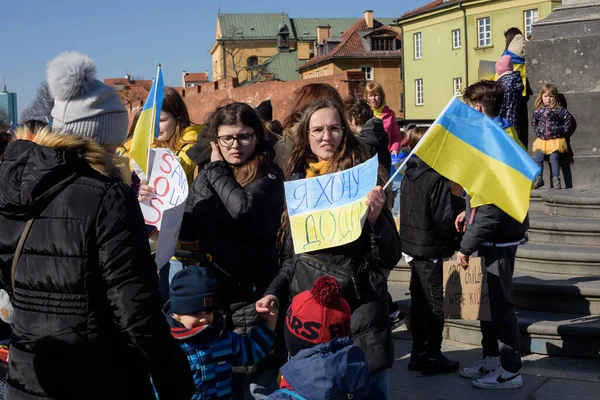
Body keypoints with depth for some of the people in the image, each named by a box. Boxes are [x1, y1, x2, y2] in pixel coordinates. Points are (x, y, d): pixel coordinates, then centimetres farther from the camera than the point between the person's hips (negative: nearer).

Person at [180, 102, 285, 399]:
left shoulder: (268, 174, -7)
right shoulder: (205, 175, 9)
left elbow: (244, 208, -26)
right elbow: (188, 229, 9)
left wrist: (218, 169, -12)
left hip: (251, 289, -5)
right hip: (212, 287, 6)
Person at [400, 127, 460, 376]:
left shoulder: (408, 176, 6)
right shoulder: (437, 179, -19)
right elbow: (443, 219, -20)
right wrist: (452, 243, -2)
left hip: (412, 247, 8)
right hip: (430, 250, -8)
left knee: (419, 301, 16)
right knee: (435, 305, 3)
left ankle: (418, 353, 25)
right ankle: (432, 357, 11)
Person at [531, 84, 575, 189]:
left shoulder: (559, 110, -6)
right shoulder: (538, 111, 7)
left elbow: (569, 119, -6)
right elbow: (533, 122, 23)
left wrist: (563, 131, -5)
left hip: (556, 140, -4)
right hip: (541, 140, 4)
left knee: (554, 158, -16)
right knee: (538, 157, -7)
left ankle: (556, 179, -16)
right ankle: (538, 178, -3)